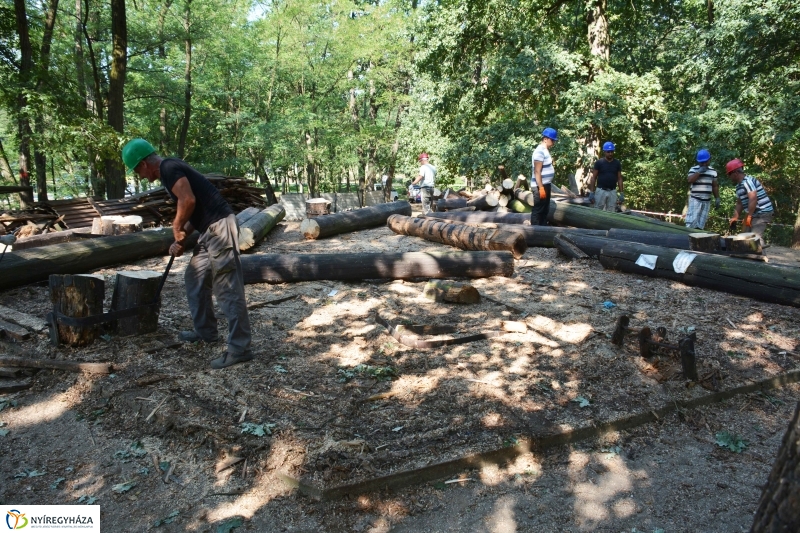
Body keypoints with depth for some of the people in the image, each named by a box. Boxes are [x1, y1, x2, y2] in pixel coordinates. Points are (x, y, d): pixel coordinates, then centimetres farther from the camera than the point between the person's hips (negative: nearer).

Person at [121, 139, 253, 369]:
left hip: (219, 227, -11)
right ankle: (205, 330, 33)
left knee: (227, 289, -9)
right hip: (210, 230, 11)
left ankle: (240, 348, -5)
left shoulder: (169, 168, -7)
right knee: (195, 278, 21)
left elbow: (188, 200, -21)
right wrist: (181, 240, 14)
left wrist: (177, 228, -5)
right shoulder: (170, 171, 23)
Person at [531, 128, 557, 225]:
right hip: (540, 186, -10)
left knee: (545, 210, 15)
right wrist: (541, 188, -24)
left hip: (546, 185, 10)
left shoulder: (545, 150, 15)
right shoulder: (540, 151, -16)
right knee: (538, 210, -5)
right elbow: (537, 171, -21)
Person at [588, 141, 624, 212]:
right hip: (601, 191, -3)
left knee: (611, 213, 4)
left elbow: (619, 178, 9)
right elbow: (593, 178, -1)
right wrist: (591, 192, -8)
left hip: (612, 192, 3)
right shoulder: (599, 163, -2)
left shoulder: (617, 163, 7)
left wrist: (621, 193, 3)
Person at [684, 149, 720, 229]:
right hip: (695, 200, -5)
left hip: (707, 201, 5)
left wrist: (717, 198, 10)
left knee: (701, 224, 6)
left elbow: (715, 186, 16)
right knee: (692, 221, -13)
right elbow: (690, 180, -18)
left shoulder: (713, 171, 12)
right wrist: (699, 172, -17)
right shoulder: (693, 169, -1)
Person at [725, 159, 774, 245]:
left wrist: (749, 216, -24)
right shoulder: (739, 186, 14)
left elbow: (753, 199, -26)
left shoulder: (747, 181, -17)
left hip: (762, 213, -10)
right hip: (754, 214, 10)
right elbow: (739, 203, 20)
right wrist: (735, 217, 10)